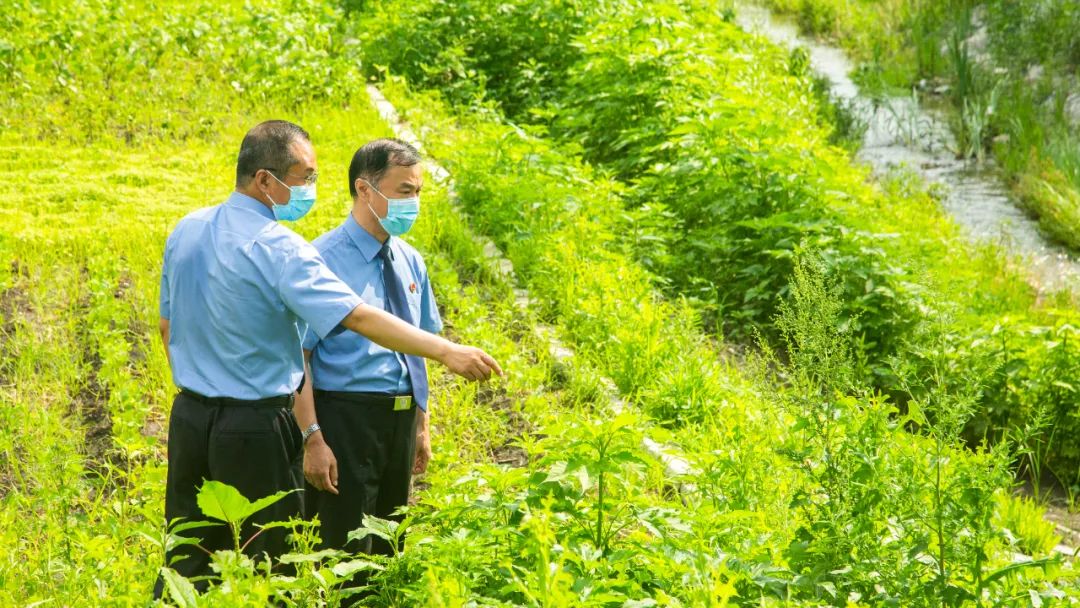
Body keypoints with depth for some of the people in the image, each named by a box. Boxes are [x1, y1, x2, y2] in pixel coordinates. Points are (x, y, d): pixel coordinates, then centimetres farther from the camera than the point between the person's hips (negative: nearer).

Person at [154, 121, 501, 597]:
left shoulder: (186, 230, 6)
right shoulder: (279, 249, -17)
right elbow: (358, 317, -25)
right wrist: (447, 351, -26)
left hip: (189, 418, 7)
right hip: (256, 429, -7)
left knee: (186, 562, 13)